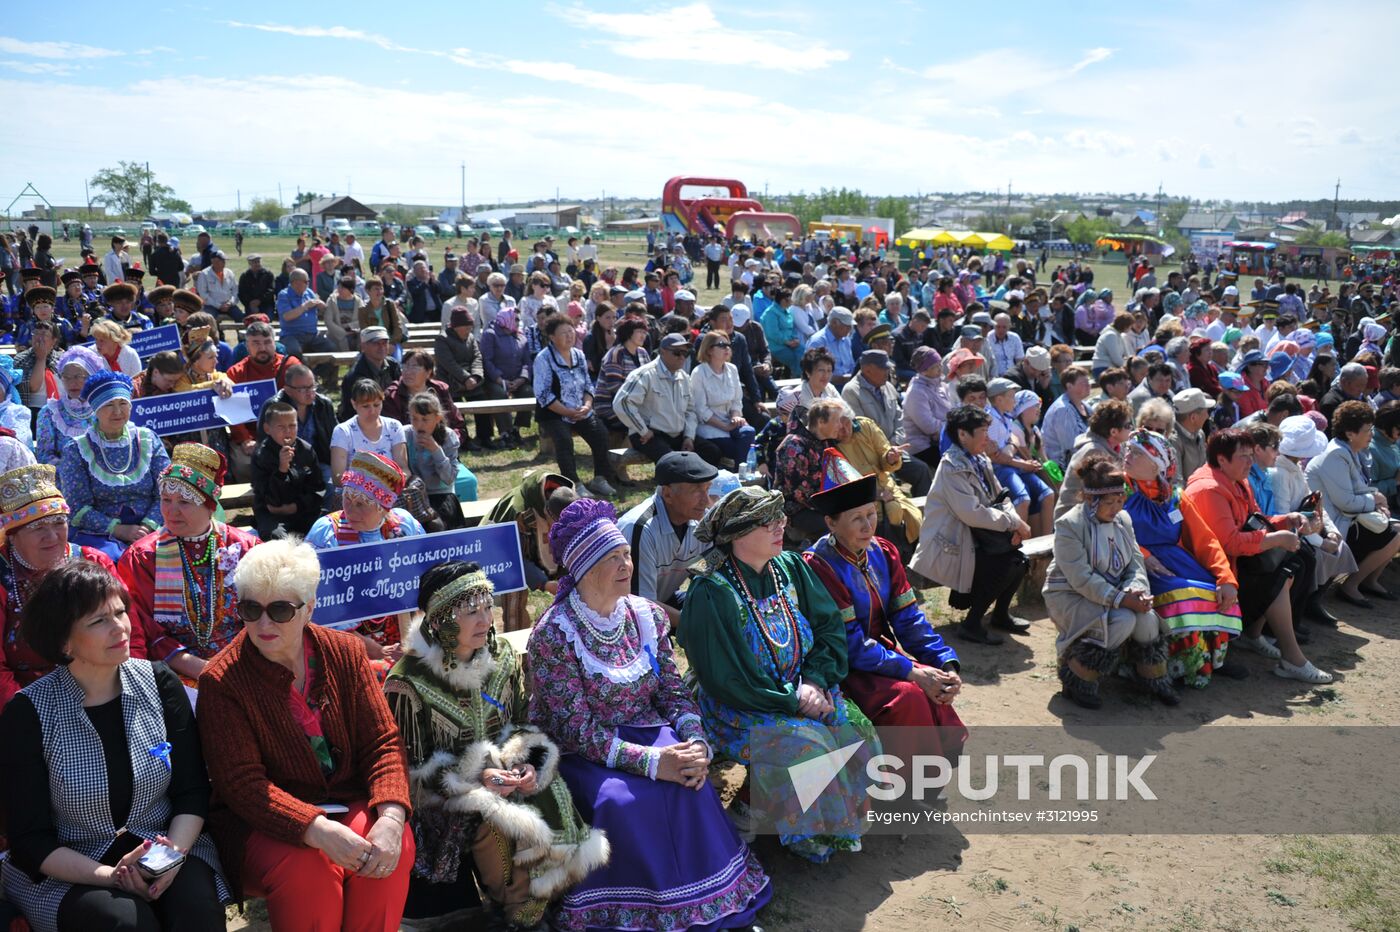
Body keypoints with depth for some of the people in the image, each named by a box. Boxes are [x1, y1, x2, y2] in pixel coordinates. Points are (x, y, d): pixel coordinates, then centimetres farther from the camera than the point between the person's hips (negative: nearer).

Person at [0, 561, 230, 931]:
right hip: (67, 875, -1)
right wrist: (108, 876, -20)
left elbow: (192, 792, 2)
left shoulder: (158, 682, 0)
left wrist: (174, 853, -17)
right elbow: (30, 841, -6)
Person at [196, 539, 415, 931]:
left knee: (394, 847, -27)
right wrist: (318, 830, -31)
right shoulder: (221, 681, -10)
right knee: (306, 870, -33)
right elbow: (242, 783, -16)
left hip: (349, 803, 3)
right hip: (262, 821, -2)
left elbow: (383, 742, -3)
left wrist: (391, 817, -22)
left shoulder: (344, 652, -1)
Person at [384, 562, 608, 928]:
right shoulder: (409, 683, -15)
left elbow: (524, 724, 10)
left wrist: (527, 764, -11)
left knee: (553, 807, -23)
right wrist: (473, 779, -22)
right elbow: (411, 770, -10)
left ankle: (536, 905, 0)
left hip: (502, 774, 5)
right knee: (501, 826, -30)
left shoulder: (502, 655, 2)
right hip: (441, 794, -4)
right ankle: (513, 912, -4)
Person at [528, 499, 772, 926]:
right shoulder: (553, 633, -14)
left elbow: (673, 691, 4)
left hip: (645, 731, 4)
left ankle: (716, 904, -9)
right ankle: (639, 911, -12)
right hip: (580, 753, -4)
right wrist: (649, 761, -27)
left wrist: (696, 742, -16)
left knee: (690, 783, -25)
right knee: (622, 801, -33)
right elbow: (576, 729, -17)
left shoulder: (646, 615, 3)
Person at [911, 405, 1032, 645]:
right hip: (948, 546, -9)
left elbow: (1000, 499, 11)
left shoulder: (980, 461, 9)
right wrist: (1013, 523, -18)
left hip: (971, 536, 9)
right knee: (1008, 564, -22)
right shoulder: (952, 467, -20)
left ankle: (1001, 613, 14)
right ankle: (971, 624, -9)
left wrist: (1015, 522, -9)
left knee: (1019, 556, -6)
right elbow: (972, 513, -26)